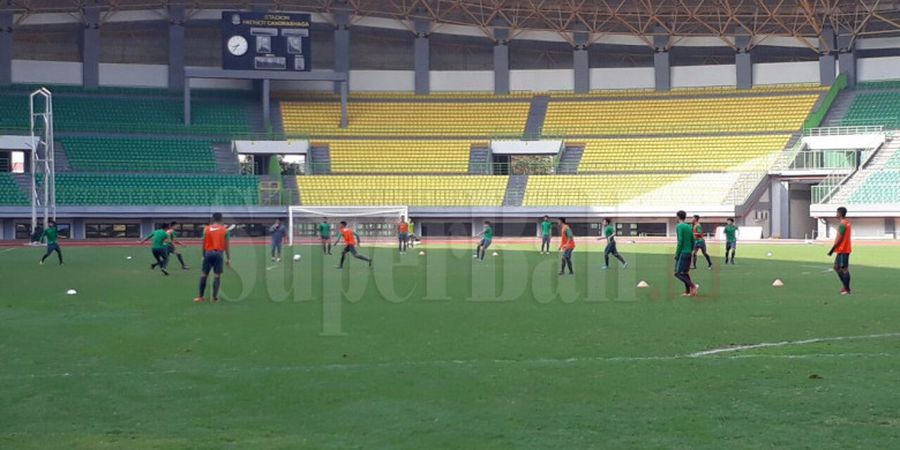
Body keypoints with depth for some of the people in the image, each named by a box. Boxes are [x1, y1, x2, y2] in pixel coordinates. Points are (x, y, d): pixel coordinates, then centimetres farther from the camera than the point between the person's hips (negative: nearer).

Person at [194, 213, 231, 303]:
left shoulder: (206, 229, 7)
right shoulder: (225, 230, 3)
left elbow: (203, 244, 6)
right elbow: (227, 245, 1)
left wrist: (204, 255, 15)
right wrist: (228, 259, 5)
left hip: (208, 252, 2)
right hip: (219, 253, -2)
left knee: (204, 275, 10)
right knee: (217, 276, 1)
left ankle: (201, 296, 10)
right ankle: (215, 297, -3)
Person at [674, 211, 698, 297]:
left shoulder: (679, 226, -10)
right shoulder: (689, 227, 13)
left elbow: (680, 241, -16)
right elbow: (693, 241, 14)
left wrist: (676, 254, -12)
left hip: (682, 253, -8)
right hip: (688, 253, 8)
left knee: (678, 273, -8)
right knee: (685, 272, 13)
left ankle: (692, 286, -21)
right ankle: (687, 291, 7)